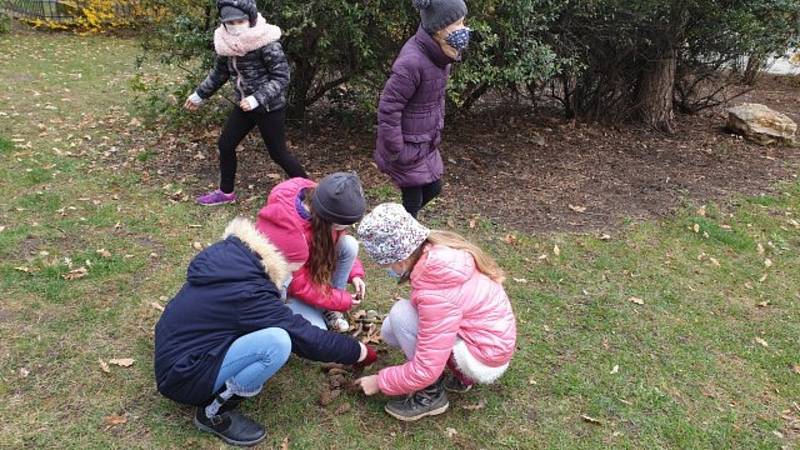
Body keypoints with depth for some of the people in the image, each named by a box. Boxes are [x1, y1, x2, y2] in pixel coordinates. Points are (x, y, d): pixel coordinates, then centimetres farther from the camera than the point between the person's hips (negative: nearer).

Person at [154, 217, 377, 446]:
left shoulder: (230, 258, -4)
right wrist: (358, 352, -5)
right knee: (277, 342, -28)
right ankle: (213, 412, -7)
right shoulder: (247, 294, -27)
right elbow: (306, 338, -18)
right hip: (182, 376, -9)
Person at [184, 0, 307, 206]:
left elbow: (282, 77, -21)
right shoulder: (226, 41, -2)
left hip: (270, 108, -7)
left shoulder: (266, 43, -23)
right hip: (244, 106, 7)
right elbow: (220, 72, 14)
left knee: (278, 153, 1)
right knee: (225, 144, 13)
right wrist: (199, 94, 20)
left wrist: (257, 99, -29)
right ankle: (225, 192, 33)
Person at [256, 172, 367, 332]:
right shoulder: (288, 231, -40)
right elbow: (298, 284, -27)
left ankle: (329, 308, -4)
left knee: (349, 244, -18)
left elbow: (334, 238, 0)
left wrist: (355, 273, -12)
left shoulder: (317, 200, -21)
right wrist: (342, 301, -19)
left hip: (310, 266, 7)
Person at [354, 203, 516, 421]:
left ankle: (431, 394, -3)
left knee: (401, 314, -19)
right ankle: (461, 375, 12)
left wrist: (380, 382, -10)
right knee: (389, 330, 5)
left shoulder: (436, 292, -33)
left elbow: (426, 369, -26)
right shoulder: (437, 248, -11)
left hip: (484, 358, -8)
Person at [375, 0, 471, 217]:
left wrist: (436, 133, 13)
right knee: (413, 201, 7)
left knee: (432, 189, 22)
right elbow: (388, 109, -26)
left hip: (426, 143, 9)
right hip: (408, 146, -8)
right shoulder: (412, 62, -29)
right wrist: (396, 152, -20)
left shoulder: (438, 54, -3)